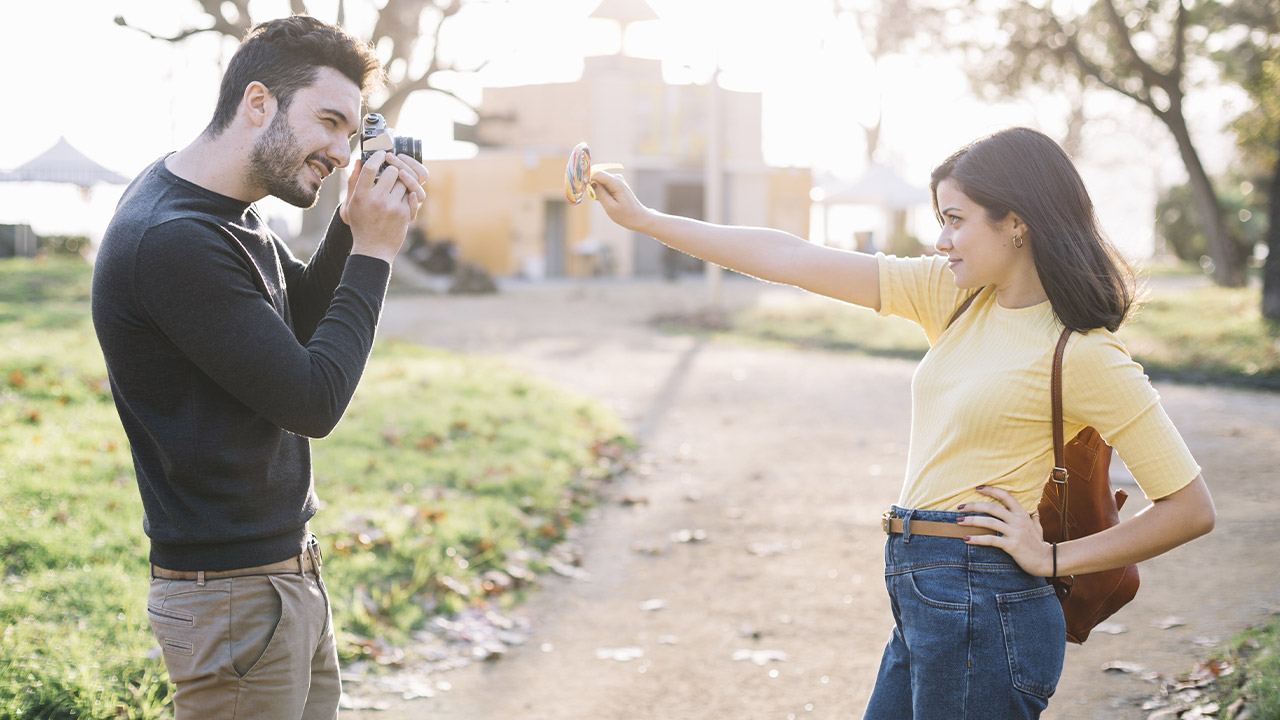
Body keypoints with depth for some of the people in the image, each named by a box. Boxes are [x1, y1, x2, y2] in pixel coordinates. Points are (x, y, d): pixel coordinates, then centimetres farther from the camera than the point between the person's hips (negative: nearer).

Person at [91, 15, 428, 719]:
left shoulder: (224, 211, 7)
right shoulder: (172, 239, -24)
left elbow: (303, 316, 17)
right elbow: (314, 402, -22)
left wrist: (351, 229, 0)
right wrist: (373, 252, -14)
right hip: (234, 596, -10)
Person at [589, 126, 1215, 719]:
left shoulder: (1084, 355, -12)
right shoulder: (953, 295, 6)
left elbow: (1191, 508, -10)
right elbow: (794, 260, 5)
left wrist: (1053, 559, -9)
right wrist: (643, 219, 5)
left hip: (982, 613, -7)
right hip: (924, 605, 7)